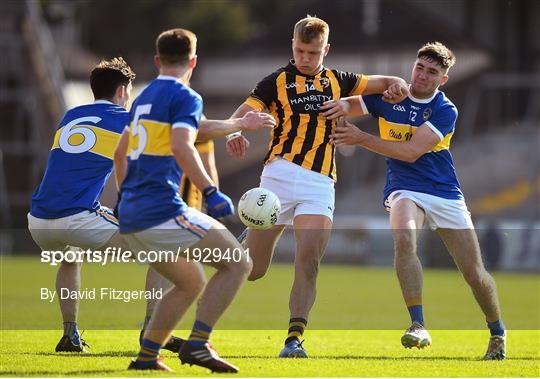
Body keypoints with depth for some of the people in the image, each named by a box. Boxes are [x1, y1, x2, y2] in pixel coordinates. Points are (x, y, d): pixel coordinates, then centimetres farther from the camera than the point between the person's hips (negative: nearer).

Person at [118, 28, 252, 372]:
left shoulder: (143, 99, 20)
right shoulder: (185, 97, -5)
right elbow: (182, 147, -20)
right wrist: (211, 191, -19)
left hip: (130, 215, 9)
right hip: (163, 211, -9)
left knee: (192, 284, 22)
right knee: (238, 263, -4)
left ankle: (146, 356, 14)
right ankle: (197, 344, -15)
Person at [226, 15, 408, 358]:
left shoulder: (337, 81, 16)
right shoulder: (277, 81, 6)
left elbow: (385, 83, 19)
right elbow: (243, 113, -6)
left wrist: (395, 85, -5)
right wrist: (235, 133, -29)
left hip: (320, 183, 2)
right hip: (280, 173, -2)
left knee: (308, 261, -14)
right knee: (253, 270, 0)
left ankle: (294, 339, -14)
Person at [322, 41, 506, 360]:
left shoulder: (446, 111, -10)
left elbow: (412, 151, -20)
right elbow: (352, 103, 8)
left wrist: (361, 138, -24)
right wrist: (342, 105, -18)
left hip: (445, 194, 0)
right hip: (405, 190, 0)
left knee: (475, 272, 2)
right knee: (404, 239, -34)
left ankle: (498, 333, 29)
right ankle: (419, 327, -35)